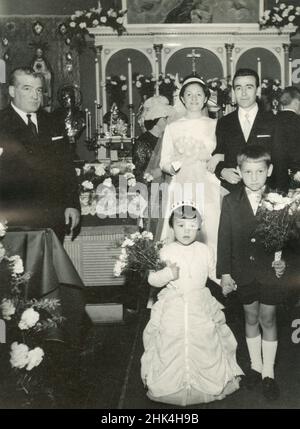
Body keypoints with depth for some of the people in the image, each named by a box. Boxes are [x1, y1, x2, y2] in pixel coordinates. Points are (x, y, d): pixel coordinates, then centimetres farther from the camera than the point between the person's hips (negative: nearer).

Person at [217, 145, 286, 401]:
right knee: (251, 318, 16)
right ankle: (256, 365, 33)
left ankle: (269, 373, 23)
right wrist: (224, 272, -3)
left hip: (271, 271, -2)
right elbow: (224, 239, -2)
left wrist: (284, 261, -18)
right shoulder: (231, 201, -4)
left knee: (268, 320, 8)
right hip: (243, 272, 2)